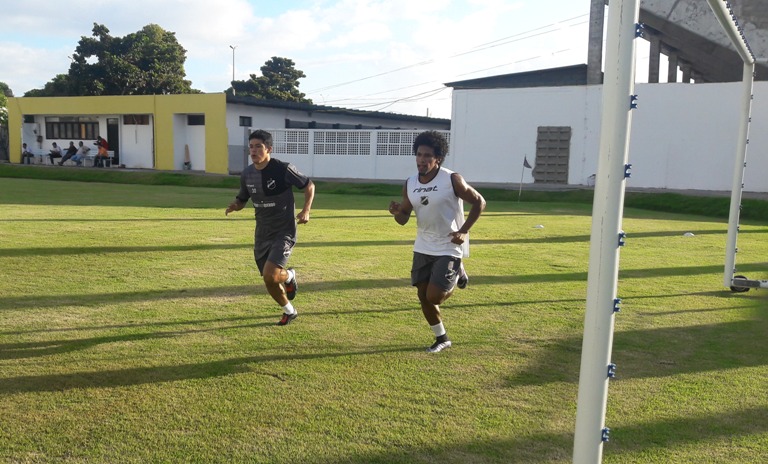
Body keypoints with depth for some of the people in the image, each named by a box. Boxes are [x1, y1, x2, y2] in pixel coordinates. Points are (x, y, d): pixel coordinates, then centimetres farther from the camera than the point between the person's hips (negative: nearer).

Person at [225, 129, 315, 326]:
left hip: (284, 232, -6)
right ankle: (289, 311, 37)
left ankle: (289, 276, 16)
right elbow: (242, 200, 15)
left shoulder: (283, 169, -15)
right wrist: (234, 206, -9)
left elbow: (309, 185, -3)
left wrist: (306, 210, -16)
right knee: (269, 281, 10)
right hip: (262, 234, 6)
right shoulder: (247, 174, 1)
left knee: (270, 275, -21)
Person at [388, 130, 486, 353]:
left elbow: (479, 202, -7)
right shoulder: (410, 184, -1)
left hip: (449, 248, -6)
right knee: (423, 296, 8)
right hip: (423, 248, 6)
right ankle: (442, 338, 29)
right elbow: (404, 219, 6)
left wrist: (464, 231, -13)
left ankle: (457, 275, 21)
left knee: (434, 297, -12)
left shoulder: (452, 180, -16)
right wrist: (397, 212, -18)